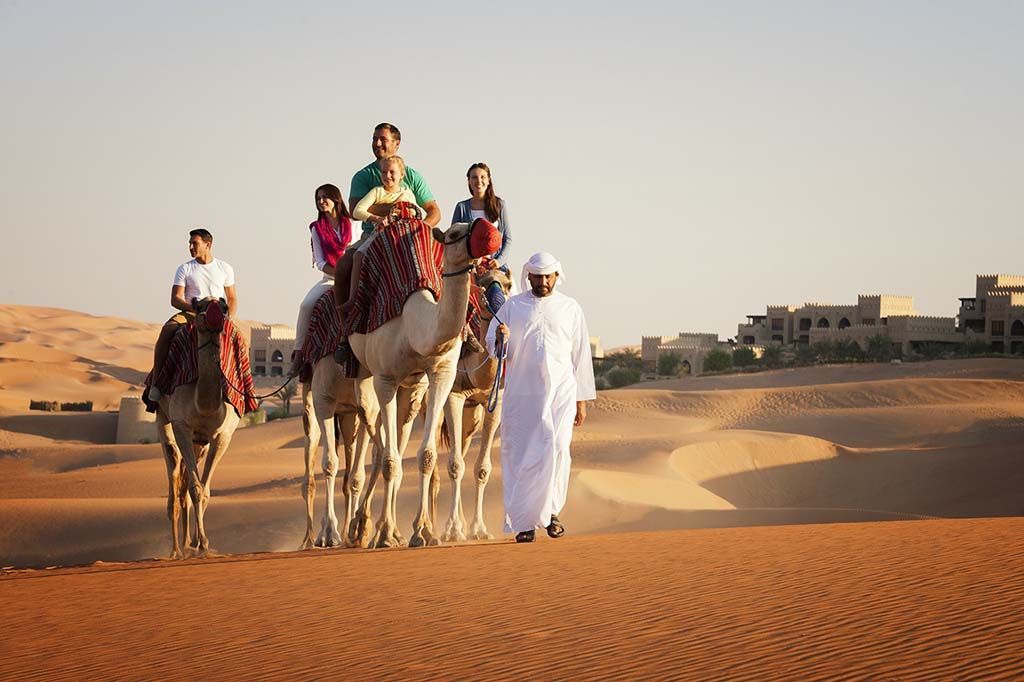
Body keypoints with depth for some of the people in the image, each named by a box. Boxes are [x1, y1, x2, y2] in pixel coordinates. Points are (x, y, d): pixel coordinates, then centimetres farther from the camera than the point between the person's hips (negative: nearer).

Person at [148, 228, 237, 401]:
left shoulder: (225, 269, 12)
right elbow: (175, 299, 0)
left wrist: (228, 320, -4)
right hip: (189, 314, -1)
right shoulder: (185, 269, 9)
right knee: (167, 329, -31)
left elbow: (232, 300, 16)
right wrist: (195, 308, -18)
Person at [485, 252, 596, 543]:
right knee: (521, 455, -2)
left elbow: (580, 355, 13)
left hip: (561, 393, 0)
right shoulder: (512, 307, 8)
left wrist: (582, 400, 10)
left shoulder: (570, 309, 11)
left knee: (556, 450, -14)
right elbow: (493, 347, 7)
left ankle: (550, 511, 2)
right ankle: (523, 522, 5)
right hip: (521, 395, 0)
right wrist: (501, 340, -18)